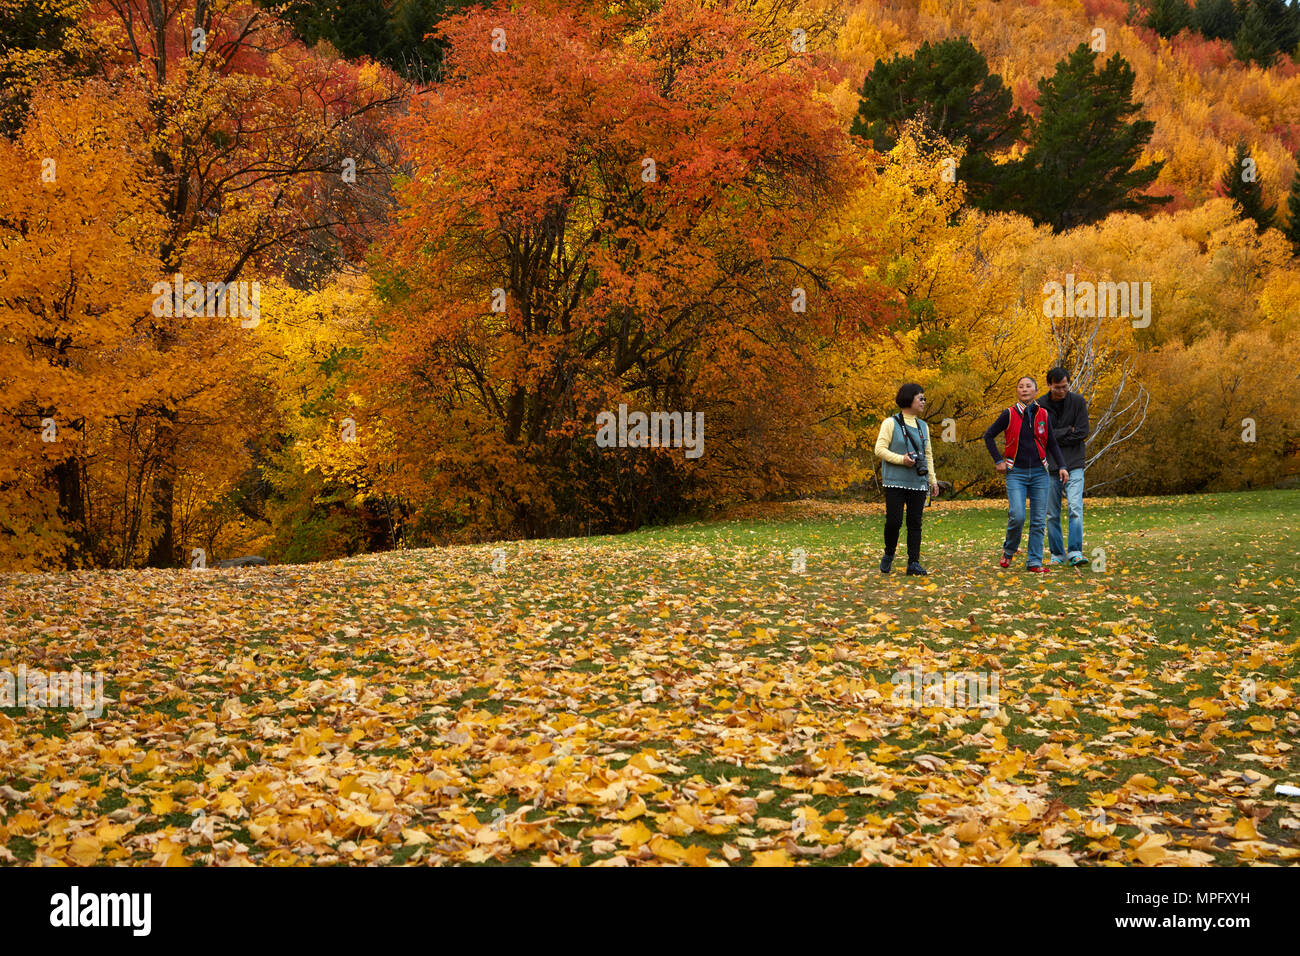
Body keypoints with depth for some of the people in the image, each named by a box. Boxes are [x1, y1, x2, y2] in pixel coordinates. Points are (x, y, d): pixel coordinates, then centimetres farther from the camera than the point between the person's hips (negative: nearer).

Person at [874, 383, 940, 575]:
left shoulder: (923, 426, 17)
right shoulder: (891, 423, -1)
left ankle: (914, 562, 3)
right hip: (895, 482, -5)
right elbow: (880, 449, -6)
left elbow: (928, 455, 21)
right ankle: (888, 556, 15)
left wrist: (933, 480, 14)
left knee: (915, 523, 1)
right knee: (894, 521, -8)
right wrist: (901, 459, -17)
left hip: (918, 482, 5)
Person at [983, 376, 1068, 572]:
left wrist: (1062, 466, 1)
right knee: (1017, 516, -16)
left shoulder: (1042, 414, 5)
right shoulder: (1009, 414, -2)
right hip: (1016, 473, -3)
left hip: (1039, 473, 3)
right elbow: (988, 436, 6)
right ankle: (1009, 550, 11)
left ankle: (1035, 562, 8)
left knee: (1038, 520, 1)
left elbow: (1052, 443, 12)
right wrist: (998, 461, 0)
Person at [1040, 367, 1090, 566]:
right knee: (1052, 514, 5)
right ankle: (1057, 554, 16)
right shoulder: (1040, 406, 0)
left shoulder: (1078, 401, 0)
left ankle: (1075, 553, -17)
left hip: (1074, 465, -1)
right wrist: (1068, 431, -9)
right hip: (1050, 466, 1)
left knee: (1075, 507, -15)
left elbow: (1082, 433, -7)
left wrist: (1056, 437, -7)